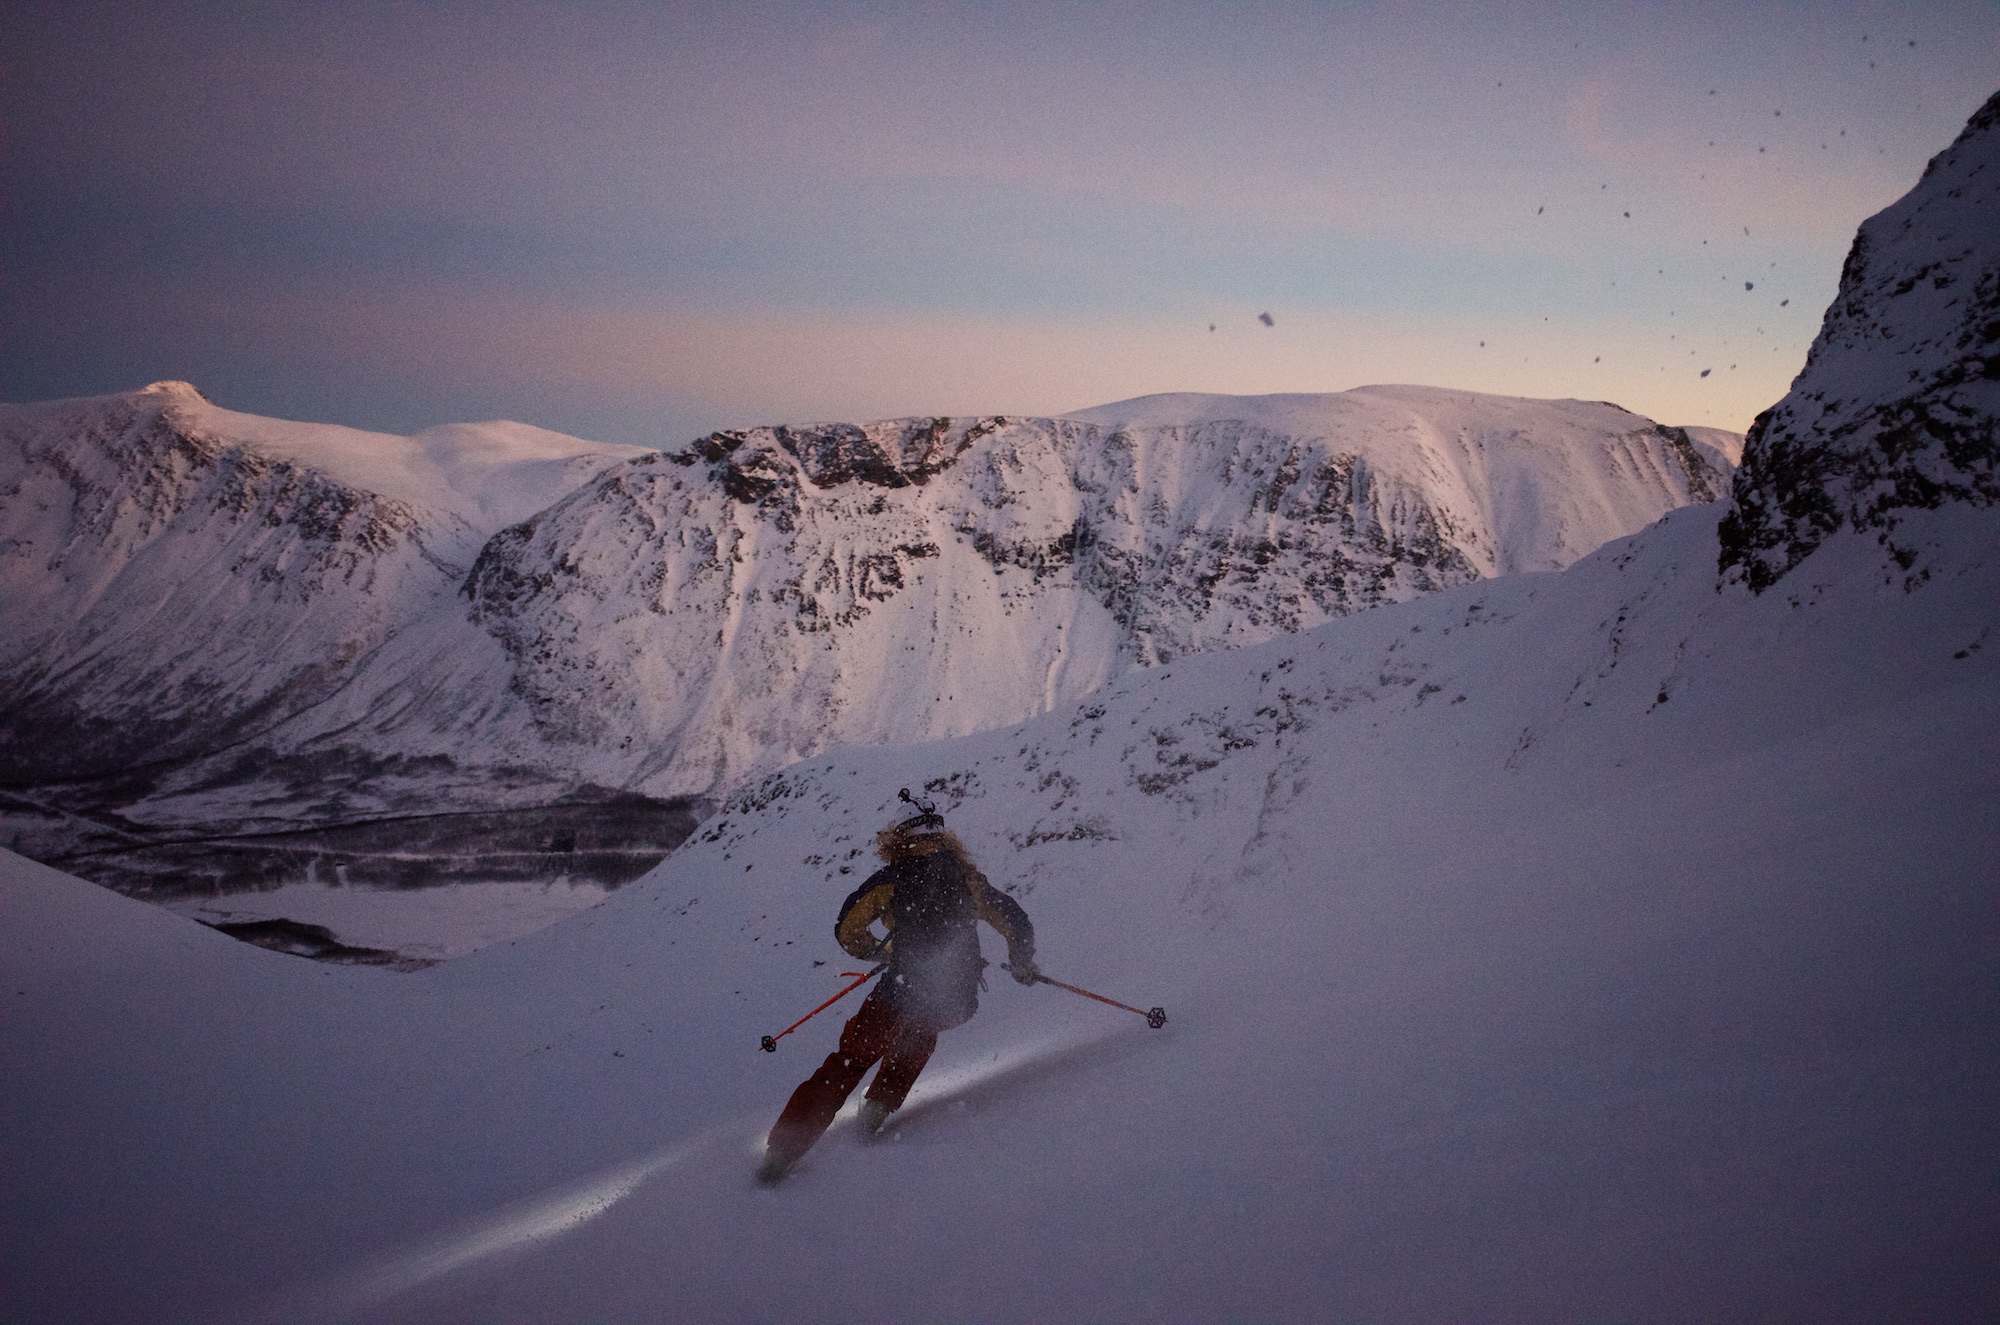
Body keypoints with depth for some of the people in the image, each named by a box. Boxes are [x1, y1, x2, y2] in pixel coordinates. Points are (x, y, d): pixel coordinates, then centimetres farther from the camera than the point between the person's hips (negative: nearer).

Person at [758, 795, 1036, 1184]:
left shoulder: (893, 877, 1)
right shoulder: (968, 877, 9)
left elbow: (847, 929, 1)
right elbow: (1017, 924, 10)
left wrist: (875, 950, 21)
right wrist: (1022, 964, 29)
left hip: (903, 993, -3)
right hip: (957, 1001, 3)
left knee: (847, 1063, 9)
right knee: (919, 1035, 37)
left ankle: (784, 1148, 4)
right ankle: (880, 1106, 28)